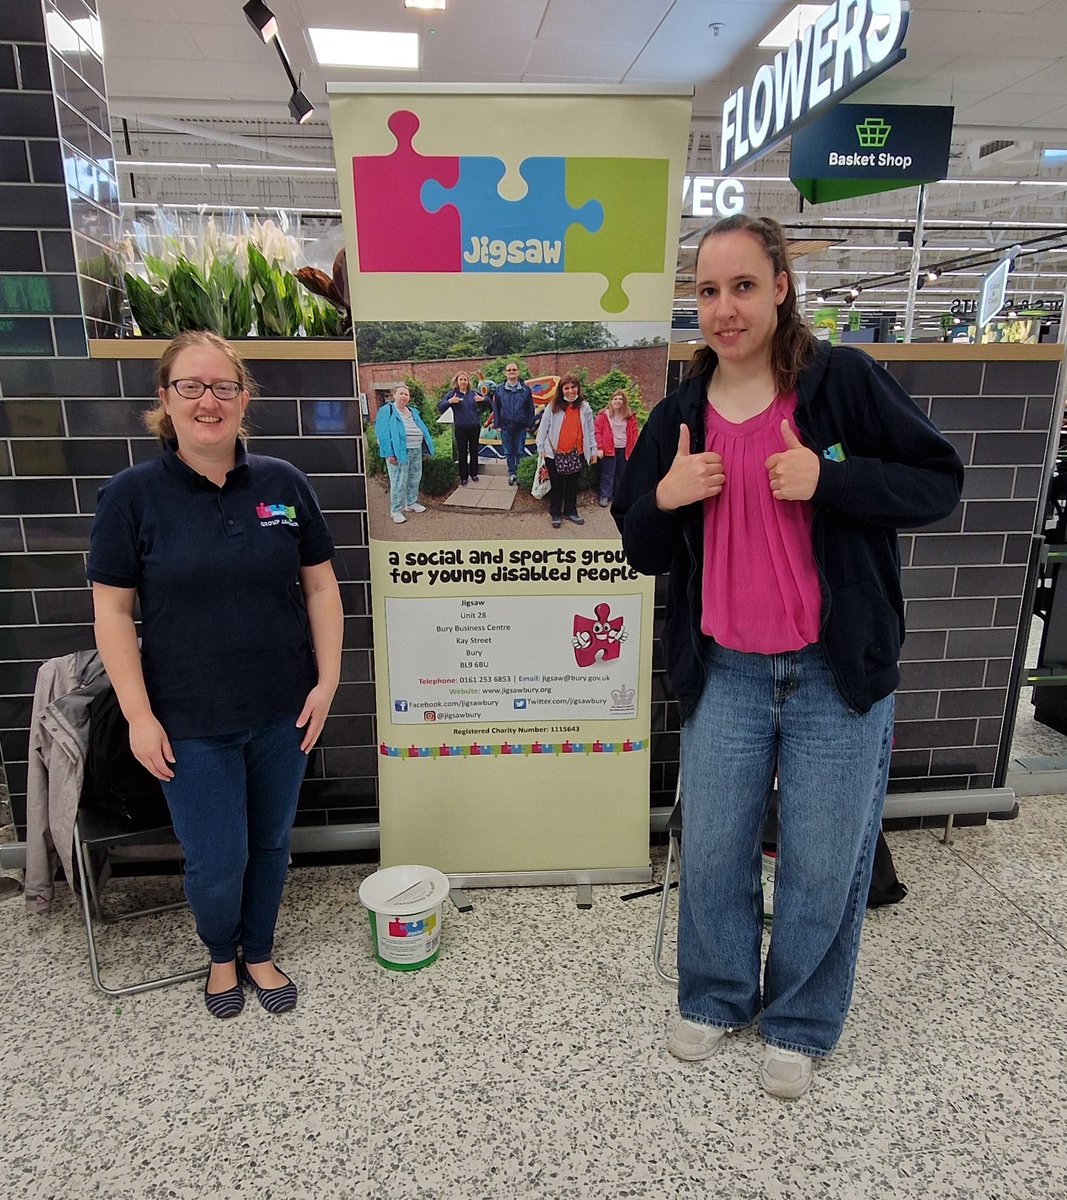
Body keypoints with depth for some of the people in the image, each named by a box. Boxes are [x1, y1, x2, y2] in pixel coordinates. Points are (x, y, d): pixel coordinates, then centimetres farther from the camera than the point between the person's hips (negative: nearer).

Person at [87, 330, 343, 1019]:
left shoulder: (284, 484, -2)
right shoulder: (132, 495, -7)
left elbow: (320, 586, 1)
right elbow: (113, 611, -5)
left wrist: (327, 680, -3)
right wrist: (139, 715, -9)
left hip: (283, 713, 2)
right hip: (190, 722, -2)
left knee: (270, 844, 17)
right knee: (216, 863, 7)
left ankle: (259, 953, 44)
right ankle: (221, 954, 41)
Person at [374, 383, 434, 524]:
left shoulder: (413, 412, 17)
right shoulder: (387, 411, -4)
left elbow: (422, 430, 19)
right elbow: (383, 433, -12)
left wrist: (426, 450, 12)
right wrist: (389, 454, -19)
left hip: (416, 451, 7)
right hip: (399, 452, -7)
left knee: (414, 479, 15)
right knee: (398, 482, -6)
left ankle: (411, 503, 32)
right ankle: (395, 510, 2)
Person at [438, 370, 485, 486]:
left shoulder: (474, 393, 6)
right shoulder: (451, 394, -2)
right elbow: (440, 408, -8)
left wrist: (483, 399, -9)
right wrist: (449, 401, -24)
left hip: (475, 428, 3)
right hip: (460, 429, -3)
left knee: (474, 451, 12)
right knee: (462, 453, 2)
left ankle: (473, 474, 27)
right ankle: (463, 477, 12)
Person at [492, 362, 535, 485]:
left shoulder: (526, 389, -1)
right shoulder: (500, 390, 2)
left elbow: (530, 408, 2)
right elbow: (496, 408, 5)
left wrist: (530, 424, 0)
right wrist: (497, 424, 1)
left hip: (521, 427, -1)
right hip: (506, 427, 1)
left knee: (519, 452, 6)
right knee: (508, 452, 7)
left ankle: (519, 474, 17)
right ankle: (511, 474, 17)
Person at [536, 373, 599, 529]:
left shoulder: (584, 407, 3)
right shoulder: (553, 407, -3)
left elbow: (590, 431, 7)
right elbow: (543, 428, 1)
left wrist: (593, 450, 6)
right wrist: (541, 447, -2)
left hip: (576, 454, 2)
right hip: (555, 454, -2)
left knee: (572, 484, 12)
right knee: (557, 485, 7)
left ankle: (570, 511, 26)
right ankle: (555, 514, 17)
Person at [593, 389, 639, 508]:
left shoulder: (630, 417, 5)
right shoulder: (603, 415, -5)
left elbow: (634, 433, 7)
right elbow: (597, 431, -7)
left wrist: (634, 449, 1)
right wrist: (599, 448, -13)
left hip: (625, 449, 4)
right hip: (609, 449, -3)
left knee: (622, 474, 12)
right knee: (607, 474, 1)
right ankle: (605, 496, 7)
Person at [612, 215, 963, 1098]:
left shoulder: (844, 380, -7)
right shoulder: (680, 414, 3)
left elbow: (940, 481, -5)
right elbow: (645, 554, 7)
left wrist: (829, 479, -20)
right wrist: (664, 499, -14)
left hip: (839, 675, -2)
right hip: (725, 676, 3)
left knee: (826, 867, 12)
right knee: (711, 857, 15)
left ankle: (799, 1025, 38)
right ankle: (715, 1000, 42)